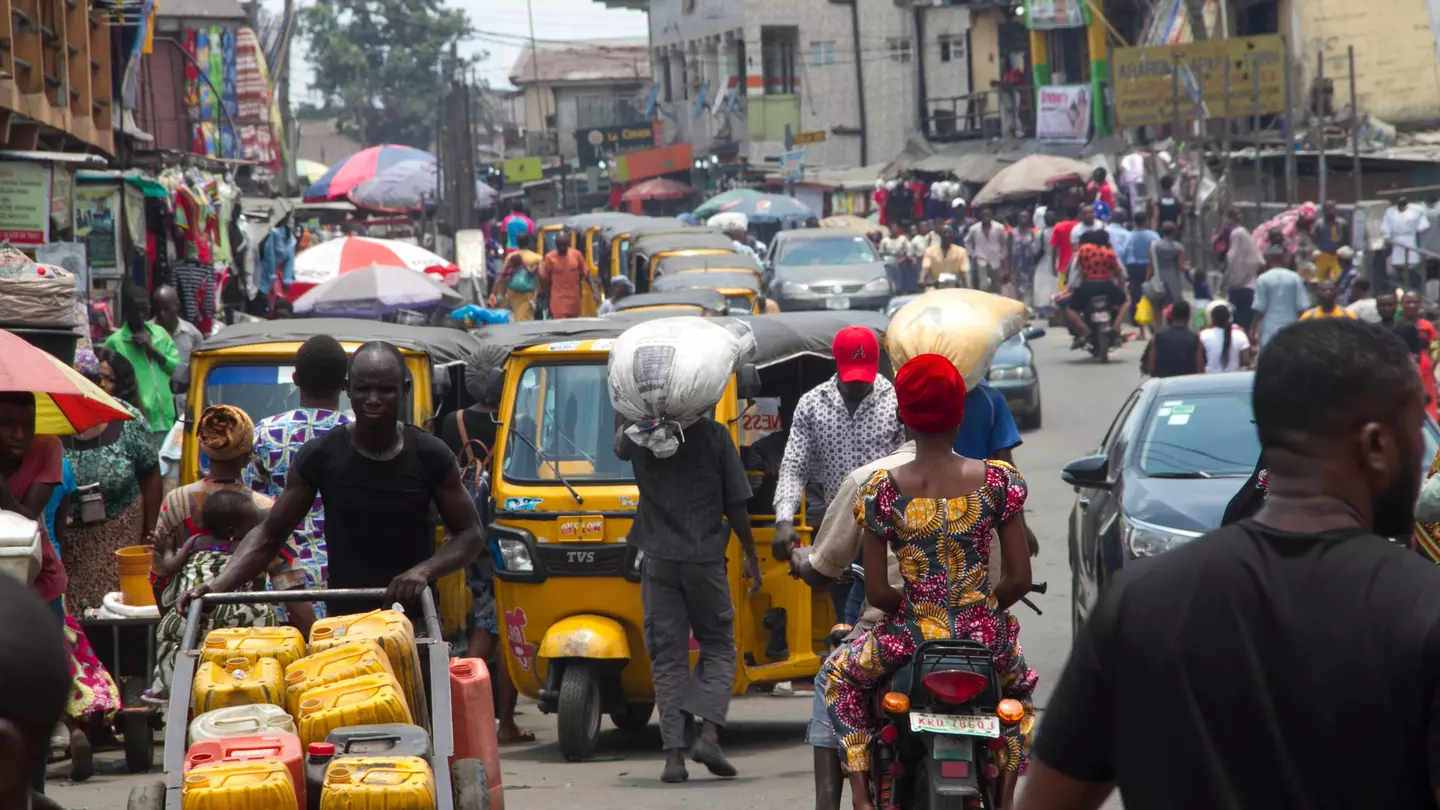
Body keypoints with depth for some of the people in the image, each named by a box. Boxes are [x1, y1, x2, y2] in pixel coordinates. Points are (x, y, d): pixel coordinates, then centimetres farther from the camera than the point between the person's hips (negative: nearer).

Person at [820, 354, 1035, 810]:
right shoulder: (997, 481, -6)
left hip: (914, 636, -1)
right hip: (987, 637, 1)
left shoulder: (882, 491, -9)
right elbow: (1020, 579, -3)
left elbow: (876, 592, -6)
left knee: (838, 677, 29)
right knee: (1020, 686, 37)